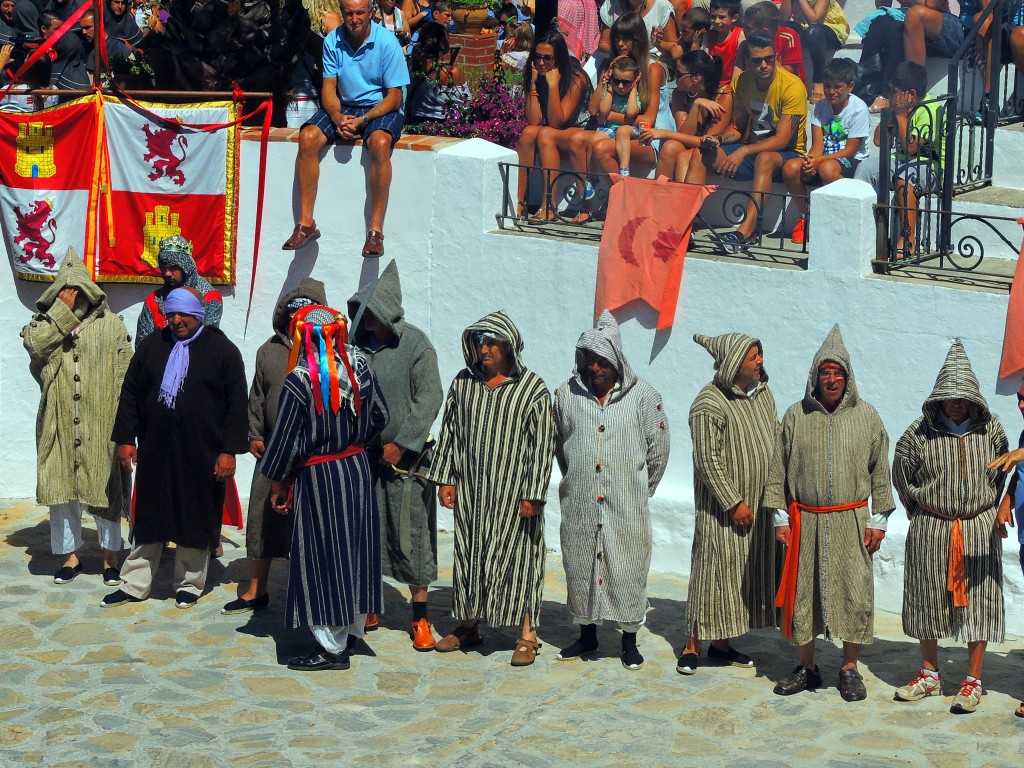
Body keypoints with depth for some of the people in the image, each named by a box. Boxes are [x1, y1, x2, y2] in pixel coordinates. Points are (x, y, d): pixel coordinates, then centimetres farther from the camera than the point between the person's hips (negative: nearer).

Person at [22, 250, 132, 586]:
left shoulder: (112, 325, 4)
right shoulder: (45, 322, 9)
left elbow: (125, 374, 2)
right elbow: (34, 344, -14)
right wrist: (63, 310, -12)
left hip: (100, 424, -2)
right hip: (59, 422, 2)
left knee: (105, 488, 1)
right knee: (61, 487, 6)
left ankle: (110, 557, 12)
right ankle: (70, 555, 18)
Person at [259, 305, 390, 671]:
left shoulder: (299, 383, -18)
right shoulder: (359, 368, -2)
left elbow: (285, 440, -12)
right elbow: (380, 417, 10)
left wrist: (277, 483, 1)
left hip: (318, 477, -6)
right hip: (358, 469, 6)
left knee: (323, 559, 2)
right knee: (354, 551, 15)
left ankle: (332, 647, 7)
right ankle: (351, 633, 26)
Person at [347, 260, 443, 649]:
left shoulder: (415, 344, -8)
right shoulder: (357, 344, 5)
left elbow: (430, 398, -11)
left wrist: (400, 444, -13)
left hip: (405, 456, -4)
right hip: (363, 454, 4)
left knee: (410, 536, -2)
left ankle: (420, 618, 6)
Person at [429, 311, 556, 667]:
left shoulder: (532, 389, -8)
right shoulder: (463, 382, 6)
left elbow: (542, 444, -9)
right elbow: (449, 431, 12)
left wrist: (533, 494, -12)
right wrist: (445, 479, 7)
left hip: (513, 493, -5)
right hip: (470, 491, 5)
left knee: (518, 558, -1)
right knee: (467, 554, 12)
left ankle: (527, 635, 7)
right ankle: (468, 627, 26)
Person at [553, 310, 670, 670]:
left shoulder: (643, 396, -4)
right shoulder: (567, 394, 2)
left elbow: (658, 450, 4)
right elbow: (558, 445, 15)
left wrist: (639, 490, 10)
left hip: (627, 506, -2)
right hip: (579, 504, 2)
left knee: (628, 569, 2)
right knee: (580, 564, 10)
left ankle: (629, 641, 16)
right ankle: (587, 635, 26)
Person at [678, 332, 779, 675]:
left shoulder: (763, 392, 8)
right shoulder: (709, 404, -17)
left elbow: (776, 436, 18)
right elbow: (708, 460, -18)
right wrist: (734, 502, -18)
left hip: (758, 503, 8)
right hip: (721, 505, -8)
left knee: (748, 572, 11)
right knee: (713, 569, -3)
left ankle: (722, 644, 21)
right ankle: (692, 645, 7)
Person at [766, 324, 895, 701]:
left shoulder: (866, 415, 2)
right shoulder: (797, 415, 2)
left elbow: (880, 471, 6)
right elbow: (778, 469, 6)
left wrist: (878, 519, 3)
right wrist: (780, 517, 3)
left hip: (851, 521, -1)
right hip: (805, 520, 1)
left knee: (854, 594, -1)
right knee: (802, 593, 5)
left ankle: (850, 669, 13)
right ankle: (807, 667, 19)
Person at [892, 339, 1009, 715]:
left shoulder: (990, 429, -2)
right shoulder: (920, 432, -6)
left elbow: (1002, 473, 13)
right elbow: (902, 474, 7)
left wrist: (995, 511, 12)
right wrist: (921, 508, 9)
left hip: (979, 529, 0)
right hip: (930, 529, 0)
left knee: (978, 600, 1)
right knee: (927, 599, 8)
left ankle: (973, 682, 11)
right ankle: (929, 676, 23)